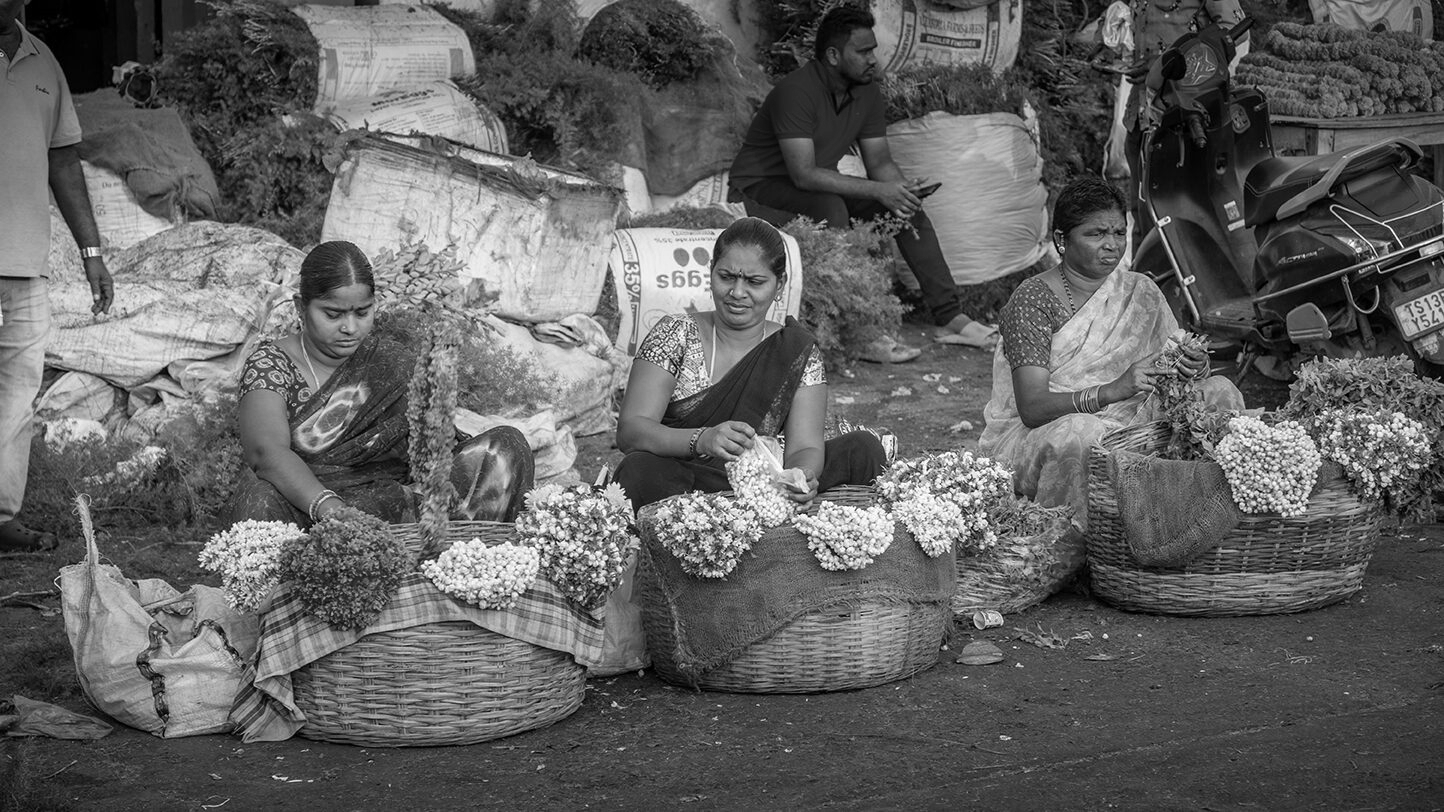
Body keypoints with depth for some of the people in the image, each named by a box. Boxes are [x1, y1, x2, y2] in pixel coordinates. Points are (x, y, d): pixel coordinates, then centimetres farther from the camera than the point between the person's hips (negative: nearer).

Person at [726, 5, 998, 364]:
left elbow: (880, 161, 2)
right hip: (759, 189, -8)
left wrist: (900, 189, -21)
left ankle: (948, 317, -5)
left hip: (818, 187, 8)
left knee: (910, 204, -6)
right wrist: (879, 190, -34)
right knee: (830, 208, -37)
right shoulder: (797, 92, -27)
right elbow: (804, 174, -33)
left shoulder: (867, 92, -1)